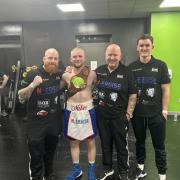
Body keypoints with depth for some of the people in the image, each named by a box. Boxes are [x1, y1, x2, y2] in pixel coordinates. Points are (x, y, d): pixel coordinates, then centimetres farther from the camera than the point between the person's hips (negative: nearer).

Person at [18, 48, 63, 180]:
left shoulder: (59, 74, 1)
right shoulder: (33, 74, -13)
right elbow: (21, 97, -12)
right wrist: (33, 85, -29)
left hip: (55, 121, 5)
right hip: (37, 122, -4)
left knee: (50, 151, 20)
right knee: (36, 153, 5)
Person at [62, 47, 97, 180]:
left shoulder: (91, 73, -6)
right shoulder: (66, 75, -3)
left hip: (87, 111, -1)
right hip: (71, 111, 2)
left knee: (91, 141, 9)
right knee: (73, 142, 13)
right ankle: (77, 169, 33)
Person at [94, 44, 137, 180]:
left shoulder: (127, 72, -7)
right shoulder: (98, 71, 2)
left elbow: (133, 95, -6)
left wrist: (128, 114, -8)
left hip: (120, 117, -3)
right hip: (102, 116, 3)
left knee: (122, 146, 10)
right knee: (105, 144, 17)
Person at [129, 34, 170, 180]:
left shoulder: (161, 65, -4)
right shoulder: (131, 67, 1)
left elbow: (165, 90, -3)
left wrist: (164, 110, -7)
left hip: (156, 113, -2)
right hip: (137, 113, 2)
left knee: (159, 146, 8)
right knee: (140, 142, 18)